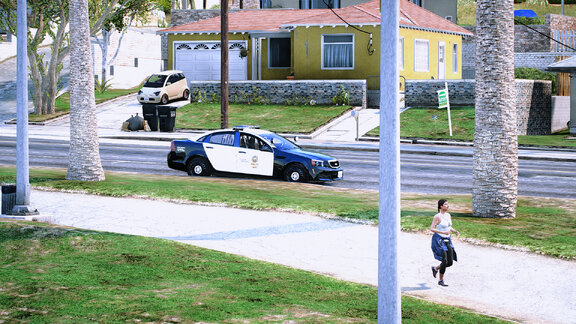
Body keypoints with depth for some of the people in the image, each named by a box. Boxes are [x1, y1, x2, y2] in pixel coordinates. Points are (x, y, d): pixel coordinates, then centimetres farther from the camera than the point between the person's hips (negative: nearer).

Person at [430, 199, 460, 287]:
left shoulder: (448, 215, 9)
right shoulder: (437, 216, -14)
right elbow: (431, 229, -18)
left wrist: (455, 231, 0)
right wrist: (443, 232, -27)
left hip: (447, 240, 7)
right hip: (439, 240, -7)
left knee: (450, 262, 3)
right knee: (444, 261, -11)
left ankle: (435, 268, 29)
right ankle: (441, 280, 5)